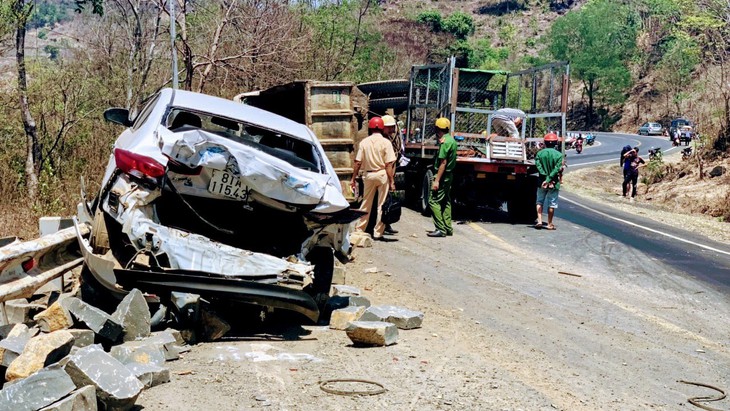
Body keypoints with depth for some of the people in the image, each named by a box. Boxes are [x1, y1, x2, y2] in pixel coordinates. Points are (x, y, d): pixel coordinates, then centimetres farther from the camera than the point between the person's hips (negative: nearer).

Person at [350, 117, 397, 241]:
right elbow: (389, 165, -11)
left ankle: (359, 230, 17)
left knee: (365, 204, 14)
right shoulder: (385, 142, -7)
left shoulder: (364, 142, 0)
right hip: (382, 175, -3)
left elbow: (358, 163, -1)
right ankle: (378, 233, 4)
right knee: (381, 205, 4)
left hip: (368, 174, 3)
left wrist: (353, 179, 6)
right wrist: (391, 181, -7)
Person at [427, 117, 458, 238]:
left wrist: (436, 180, -23)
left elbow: (443, 162, -22)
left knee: (434, 201, -8)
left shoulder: (444, 142, -18)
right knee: (445, 201, 15)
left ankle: (441, 229, -10)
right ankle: (448, 228, 18)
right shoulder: (452, 140, 12)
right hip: (449, 175, 10)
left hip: (442, 175, -10)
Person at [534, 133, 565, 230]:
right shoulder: (559, 155, -7)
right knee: (552, 204, 7)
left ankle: (539, 221, 5)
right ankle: (550, 224, 12)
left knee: (540, 202, 15)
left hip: (542, 182, 2)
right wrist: (549, 179, -17)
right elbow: (557, 169, -16)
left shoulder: (539, 153, -2)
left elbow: (538, 166, -12)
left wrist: (545, 177, -15)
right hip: (554, 183, -2)